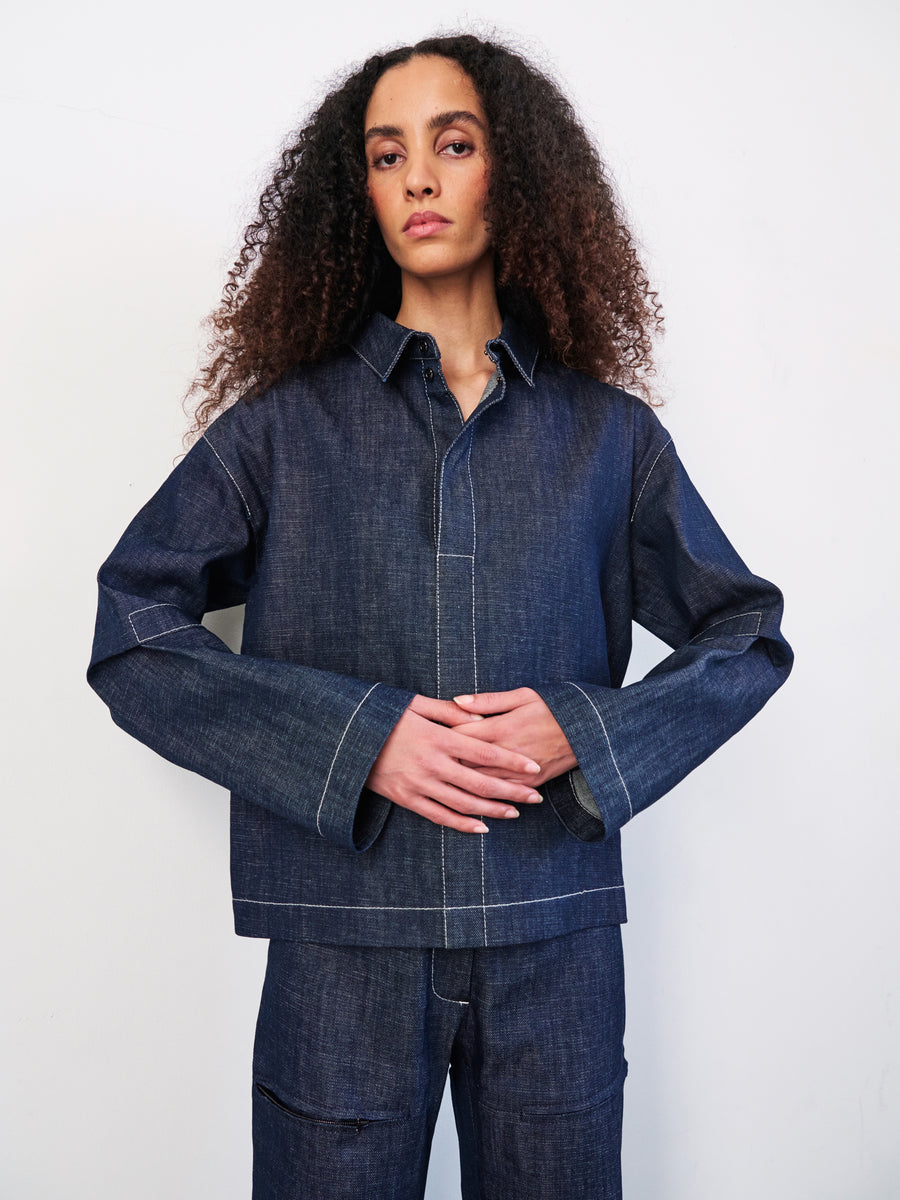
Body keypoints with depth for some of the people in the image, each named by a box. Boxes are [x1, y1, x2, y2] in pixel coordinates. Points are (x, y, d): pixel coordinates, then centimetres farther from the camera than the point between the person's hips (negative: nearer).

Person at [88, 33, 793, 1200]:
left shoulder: (609, 434, 5)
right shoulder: (284, 426, 1)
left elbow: (747, 637, 9)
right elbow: (132, 633, -2)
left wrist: (585, 731, -9)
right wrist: (354, 740, -15)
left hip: (557, 938, 2)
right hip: (345, 936, -1)